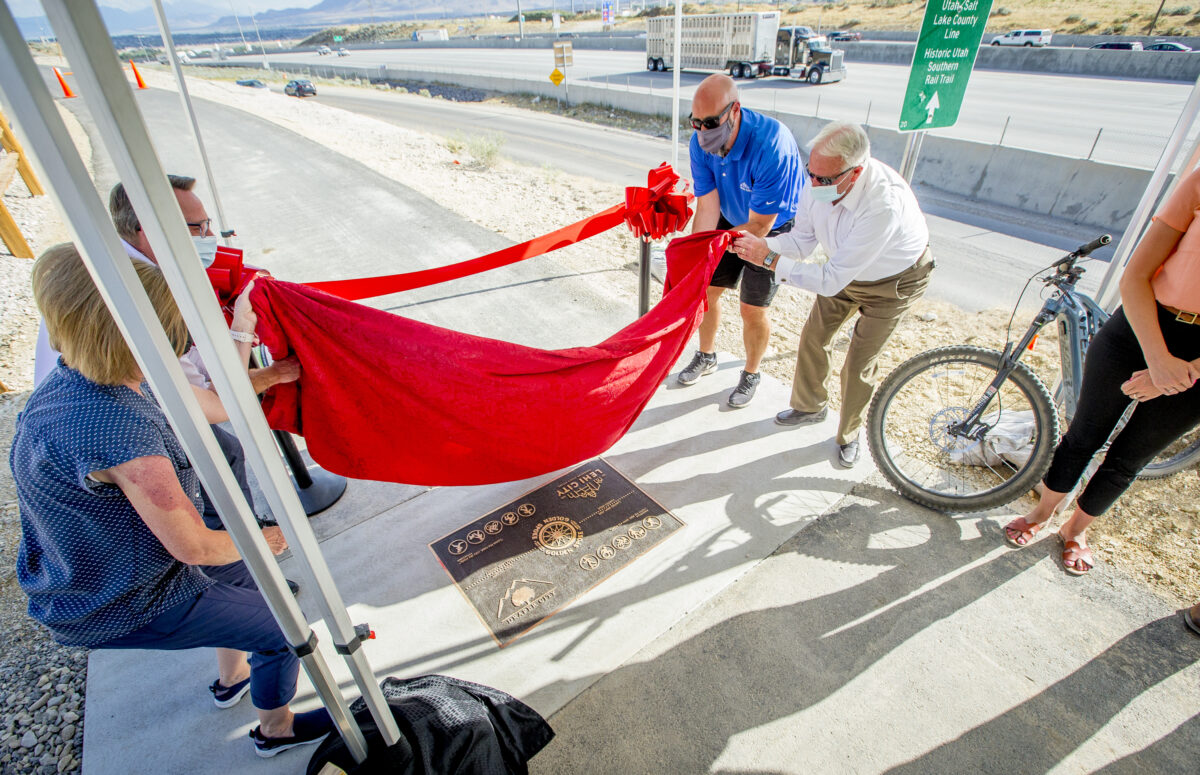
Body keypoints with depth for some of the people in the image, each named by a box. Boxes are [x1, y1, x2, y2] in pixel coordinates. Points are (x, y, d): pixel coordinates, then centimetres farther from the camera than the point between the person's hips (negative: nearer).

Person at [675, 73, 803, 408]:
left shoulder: (771, 145, -37)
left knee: (752, 310, -2)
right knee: (706, 289, 8)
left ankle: (751, 375, 24)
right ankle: (706, 356, 34)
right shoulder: (700, 143, -19)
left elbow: (759, 226, -32)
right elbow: (707, 208, -20)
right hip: (731, 220, 5)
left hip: (774, 227, -5)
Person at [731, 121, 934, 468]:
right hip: (843, 270, 6)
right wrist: (761, 244, -31)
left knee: (859, 365, -2)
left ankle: (849, 435, 25)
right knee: (813, 337, 10)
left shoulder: (885, 206, -44)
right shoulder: (818, 182, -25)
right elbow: (803, 239, -13)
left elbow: (831, 280, -41)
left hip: (893, 280, -6)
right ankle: (810, 406, 37)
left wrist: (770, 259, -44)